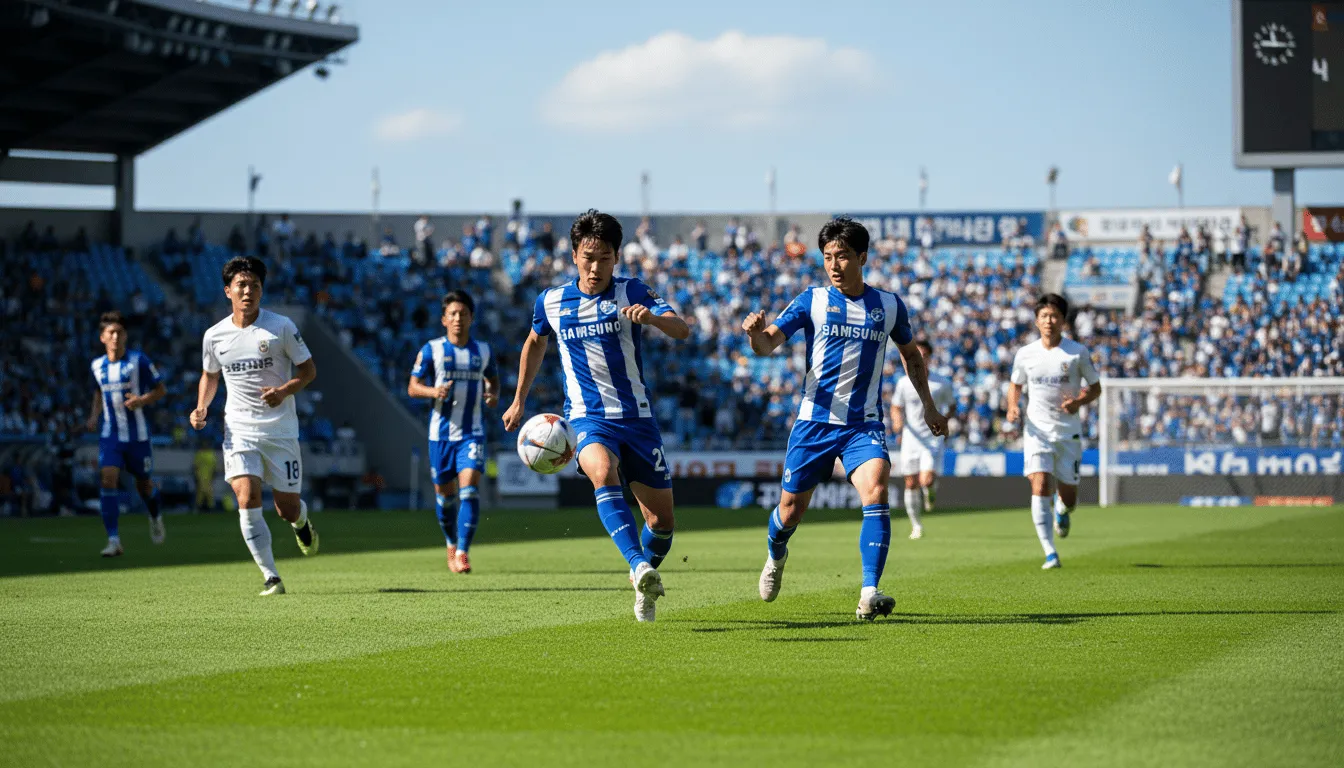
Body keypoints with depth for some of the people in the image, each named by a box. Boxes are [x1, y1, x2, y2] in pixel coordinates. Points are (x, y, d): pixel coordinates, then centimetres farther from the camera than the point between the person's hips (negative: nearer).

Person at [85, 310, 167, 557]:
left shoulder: (138, 360, -7)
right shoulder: (97, 366, 5)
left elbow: (161, 389, -2)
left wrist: (142, 400, -20)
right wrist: (94, 415, 8)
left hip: (137, 434, -2)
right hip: (110, 435, 2)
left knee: (144, 485, 10)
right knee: (108, 479, -18)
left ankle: (155, 517, 46)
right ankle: (114, 541, -20)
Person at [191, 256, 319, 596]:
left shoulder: (281, 327, -6)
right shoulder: (215, 335, 2)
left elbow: (308, 369, 0)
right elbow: (209, 376, 19)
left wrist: (285, 391, -19)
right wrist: (202, 407, 1)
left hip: (280, 429, -1)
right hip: (239, 430, 1)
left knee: (288, 508, 3)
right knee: (247, 497, -19)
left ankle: (302, 524, 44)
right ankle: (271, 577, -10)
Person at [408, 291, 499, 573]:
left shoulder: (483, 351, 6)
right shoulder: (431, 350, 0)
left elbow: (493, 379, 22)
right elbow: (413, 386, 1)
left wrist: (494, 395, -1)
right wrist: (433, 391, -19)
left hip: (473, 431, 0)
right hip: (441, 431, 0)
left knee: (469, 488, -17)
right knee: (444, 493, 9)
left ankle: (462, 553, -20)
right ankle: (451, 544, 34)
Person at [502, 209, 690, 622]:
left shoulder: (631, 292, -3)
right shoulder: (551, 302, 3)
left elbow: (682, 330, -17)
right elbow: (535, 342, 24)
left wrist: (653, 317, -38)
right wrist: (519, 401, 26)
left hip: (637, 416, 1)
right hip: (587, 418, -1)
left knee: (661, 519, 3)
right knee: (603, 472, -35)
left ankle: (644, 586, 32)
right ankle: (640, 568, -48)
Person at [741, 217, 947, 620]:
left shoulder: (889, 305, 5)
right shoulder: (813, 300, -1)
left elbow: (911, 353, 22)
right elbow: (767, 344, -8)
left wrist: (928, 405, 18)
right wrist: (755, 332, -31)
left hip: (865, 424, 0)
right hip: (815, 421, 0)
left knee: (876, 493, -24)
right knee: (791, 509, 7)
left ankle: (869, 594, -27)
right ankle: (775, 556, 42)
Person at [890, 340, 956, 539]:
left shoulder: (942, 383, -3)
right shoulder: (904, 383, 0)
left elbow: (951, 405, 13)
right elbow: (896, 408, 10)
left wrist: (943, 420, -6)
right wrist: (897, 421, -12)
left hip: (933, 439, -2)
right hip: (911, 439, 2)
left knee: (927, 481, -18)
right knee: (911, 484, 3)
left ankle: (931, 492, 20)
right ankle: (916, 525, 19)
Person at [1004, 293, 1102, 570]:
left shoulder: (1078, 353, -4)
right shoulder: (1025, 354, 1)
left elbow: (1096, 388, 4)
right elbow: (1015, 384, 17)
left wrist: (1079, 401, -17)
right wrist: (1012, 407, -4)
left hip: (1068, 432, 0)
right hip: (1037, 430, 0)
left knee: (1069, 499, 4)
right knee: (1040, 486, -18)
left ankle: (1062, 510, 44)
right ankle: (1050, 554, -17)